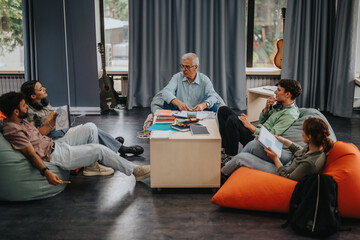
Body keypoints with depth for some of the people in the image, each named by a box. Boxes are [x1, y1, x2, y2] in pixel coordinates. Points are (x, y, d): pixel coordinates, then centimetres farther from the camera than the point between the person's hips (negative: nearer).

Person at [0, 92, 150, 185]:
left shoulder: (21, 121, 10)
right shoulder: (12, 131, -21)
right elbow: (31, 154, -28)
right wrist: (47, 172, -36)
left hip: (56, 144, 10)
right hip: (54, 156, -10)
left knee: (90, 127, 8)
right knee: (100, 150, -12)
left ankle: (92, 164, 15)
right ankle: (134, 171, 0)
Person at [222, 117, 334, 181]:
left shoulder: (310, 163, -37)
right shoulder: (314, 147, -11)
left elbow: (287, 178, -25)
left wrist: (275, 158, -18)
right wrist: (282, 140, 12)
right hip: (287, 166, 9)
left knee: (240, 158, 0)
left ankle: (222, 172, 32)